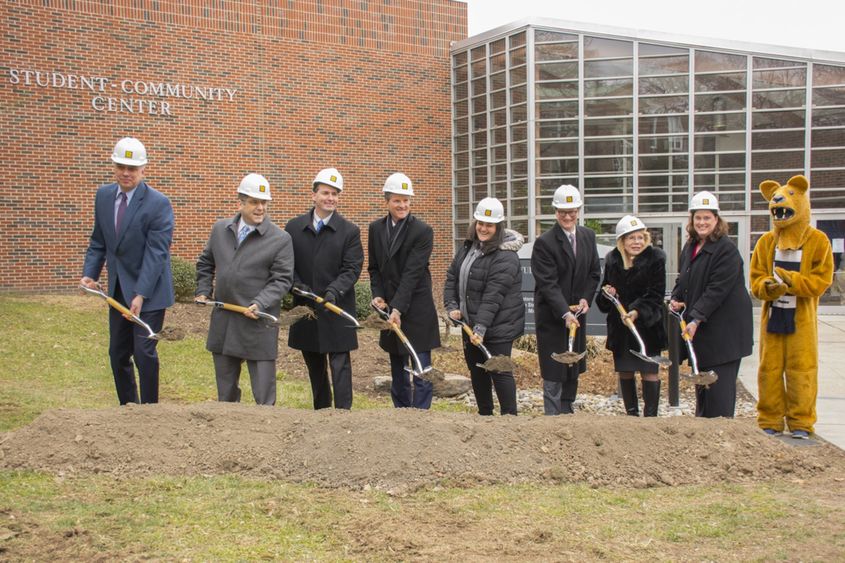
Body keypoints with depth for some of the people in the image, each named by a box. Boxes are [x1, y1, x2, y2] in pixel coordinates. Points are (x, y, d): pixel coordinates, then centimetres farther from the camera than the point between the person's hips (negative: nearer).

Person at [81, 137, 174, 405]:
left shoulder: (158, 203, -16)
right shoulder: (104, 195, 4)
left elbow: (156, 253, -20)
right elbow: (98, 242, 11)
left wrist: (141, 295, -26)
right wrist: (89, 274, -4)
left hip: (148, 292, -6)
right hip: (118, 291, 6)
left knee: (144, 353, -8)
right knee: (118, 354, 11)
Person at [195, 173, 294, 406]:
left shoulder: (280, 239, -6)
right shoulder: (220, 229, 8)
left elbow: (282, 280, -9)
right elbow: (205, 264, 22)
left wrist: (260, 304, -21)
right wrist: (203, 291, 10)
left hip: (258, 324, -4)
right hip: (223, 322, 5)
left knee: (264, 394, -2)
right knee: (225, 390, 16)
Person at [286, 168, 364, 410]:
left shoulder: (350, 231, -2)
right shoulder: (294, 227, 4)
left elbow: (351, 269, -9)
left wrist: (334, 291, -24)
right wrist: (298, 286, -14)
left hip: (337, 311, -3)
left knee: (340, 365, -4)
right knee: (314, 367, 15)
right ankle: (321, 413, 28)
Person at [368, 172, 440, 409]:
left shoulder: (422, 231, -10)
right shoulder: (376, 228, 7)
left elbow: (413, 273, -17)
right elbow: (374, 267, 13)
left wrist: (398, 309, -23)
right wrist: (378, 295, -3)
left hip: (417, 312, -5)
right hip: (389, 310, 6)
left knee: (421, 374, -5)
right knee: (398, 374, 13)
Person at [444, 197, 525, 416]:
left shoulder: (505, 257, -19)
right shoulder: (468, 246, 8)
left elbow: (493, 296, -26)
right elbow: (452, 277, 10)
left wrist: (481, 327, -30)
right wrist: (452, 306, -3)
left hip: (498, 327, -8)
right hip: (469, 323, 9)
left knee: (499, 371, -4)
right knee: (476, 369, 16)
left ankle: (510, 416, 7)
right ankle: (484, 414, 29)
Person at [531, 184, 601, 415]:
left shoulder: (588, 236, 5)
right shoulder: (545, 242, -15)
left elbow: (594, 272, 12)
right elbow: (548, 284, -20)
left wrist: (586, 299, -4)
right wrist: (565, 313, -28)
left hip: (577, 312, 6)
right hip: (551, 316, -6)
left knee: (574, 366, 13)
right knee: (554, 370, -2)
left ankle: (567, 409, 26)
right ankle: (553, 415, 4)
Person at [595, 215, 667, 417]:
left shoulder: (655, 258, -8)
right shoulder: (612, 260, 5)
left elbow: (655, 295, -13)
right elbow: (604, 297, 16)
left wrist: (637, 312, -27)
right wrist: (606, 294, -7)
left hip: (647, 324, -4)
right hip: (619, 325, 4)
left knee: (649, 372, -3)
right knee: (624, 372, 11)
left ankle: (650, 417, 3)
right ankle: (631, 414, 24)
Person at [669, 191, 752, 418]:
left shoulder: (726, 249, -14)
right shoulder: (689, 247, 13)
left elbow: (718, 289, -20)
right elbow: (683, 280, 22)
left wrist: (697, 318, -24)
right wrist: (676, 299, 1)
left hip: (724, 329, -8)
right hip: (700, 326, 8)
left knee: (719, 384, -7)